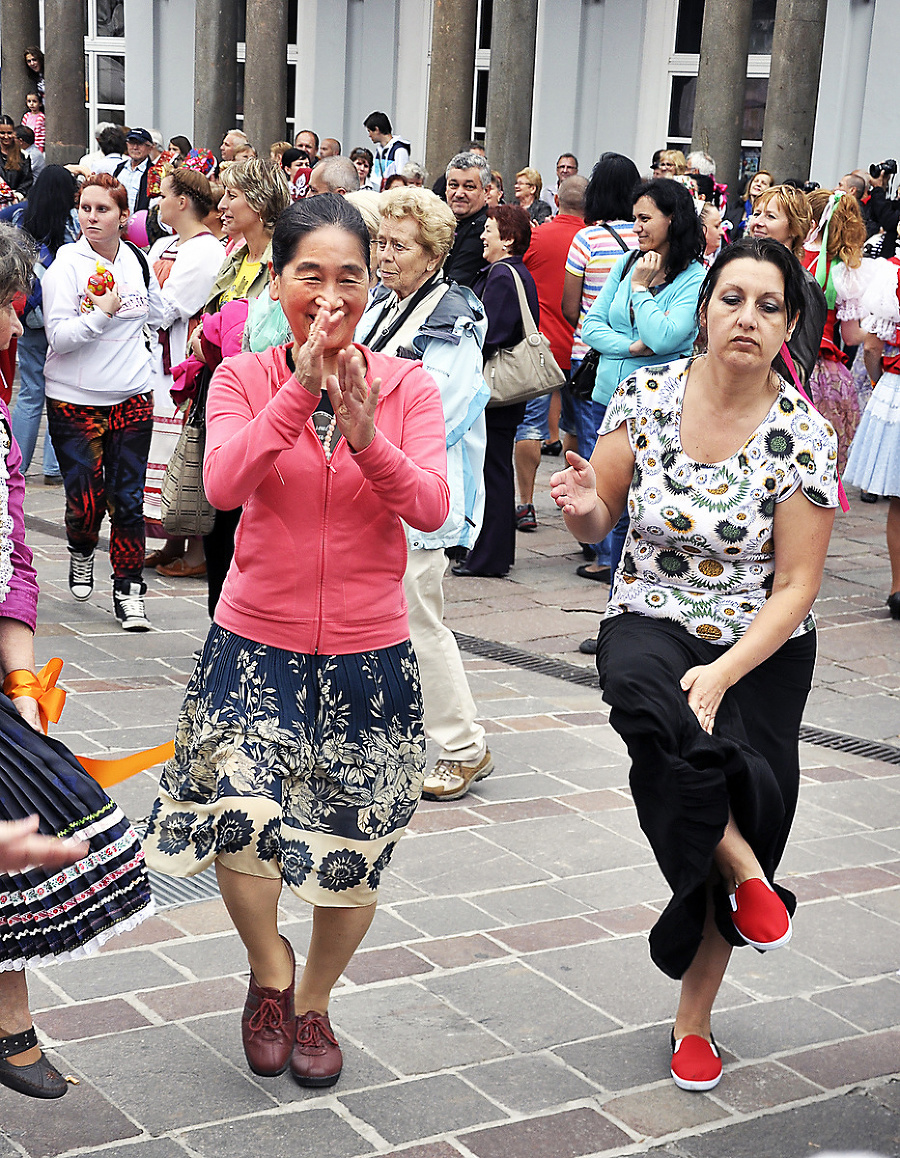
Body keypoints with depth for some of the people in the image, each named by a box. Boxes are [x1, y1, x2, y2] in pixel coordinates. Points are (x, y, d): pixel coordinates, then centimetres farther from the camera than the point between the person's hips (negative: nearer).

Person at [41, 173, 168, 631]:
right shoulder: (65, 263, -7)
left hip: (132, 396, 3)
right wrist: (102, 314, -20)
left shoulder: (137, 260, 5)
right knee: (85, 499, -3)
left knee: (127, 497, 1)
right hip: (74, 399, -3)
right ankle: (81, 551, 30)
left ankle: (128, 590, 10)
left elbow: (157, 314, 22)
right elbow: (57, 335, -13)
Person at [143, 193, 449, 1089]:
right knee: (241, 820, -19)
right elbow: (223, 485, -20)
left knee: (354, 850, 9)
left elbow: (432, 509, -15)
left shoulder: (407, 386, -3)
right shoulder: (244, 380, -2)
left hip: (368, 654, 1)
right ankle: (269, 972, 14)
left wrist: (365, 436, -30)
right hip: (256, 645, -1)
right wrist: (299, 388, -26)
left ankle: (312, 1003, 38)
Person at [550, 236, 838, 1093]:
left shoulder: (802, 435, -11)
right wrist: (581, 506, -22)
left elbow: (796, 587, -11)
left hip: (762, 648, 0)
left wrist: (722, 674, -24)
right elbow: (599, 522, 3)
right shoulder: (647, 394, -6)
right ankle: (745, 869, -12)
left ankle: (694, 1018, 28)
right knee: (646, 704, -36)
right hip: (650, 623, 0)